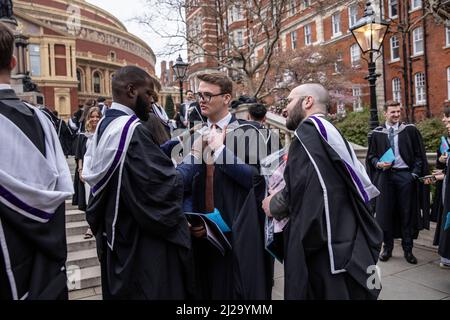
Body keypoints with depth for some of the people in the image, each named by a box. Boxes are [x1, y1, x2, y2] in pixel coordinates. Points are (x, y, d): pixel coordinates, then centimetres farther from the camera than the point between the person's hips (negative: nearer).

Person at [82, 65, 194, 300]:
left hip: (116, 233, 10)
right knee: (152, 289, 6)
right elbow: (165, 183, -27)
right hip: (140, 242, -9)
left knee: (121, 287, 24)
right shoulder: (132, 129, -24)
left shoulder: (104, 125, 5)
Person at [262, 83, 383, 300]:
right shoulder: (332, 133, 13)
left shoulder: (308, 131, -14)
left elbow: (302, 187, -28)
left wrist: (274, 205, -7)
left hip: (323, 247, -9)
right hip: (344, 240, 9)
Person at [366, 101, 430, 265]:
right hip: (385, 176, 1)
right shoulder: (377, 133, 4)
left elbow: (419, 154, 4)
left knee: (407, 213, 5)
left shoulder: (410, 130, 3)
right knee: (385, 212, 4)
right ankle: (387, 247, 18)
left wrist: (415, 173, -6)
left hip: (405, 175, 0)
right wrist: (378, 164, -10)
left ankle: (408, 249, 17)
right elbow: (371, 156, 10)